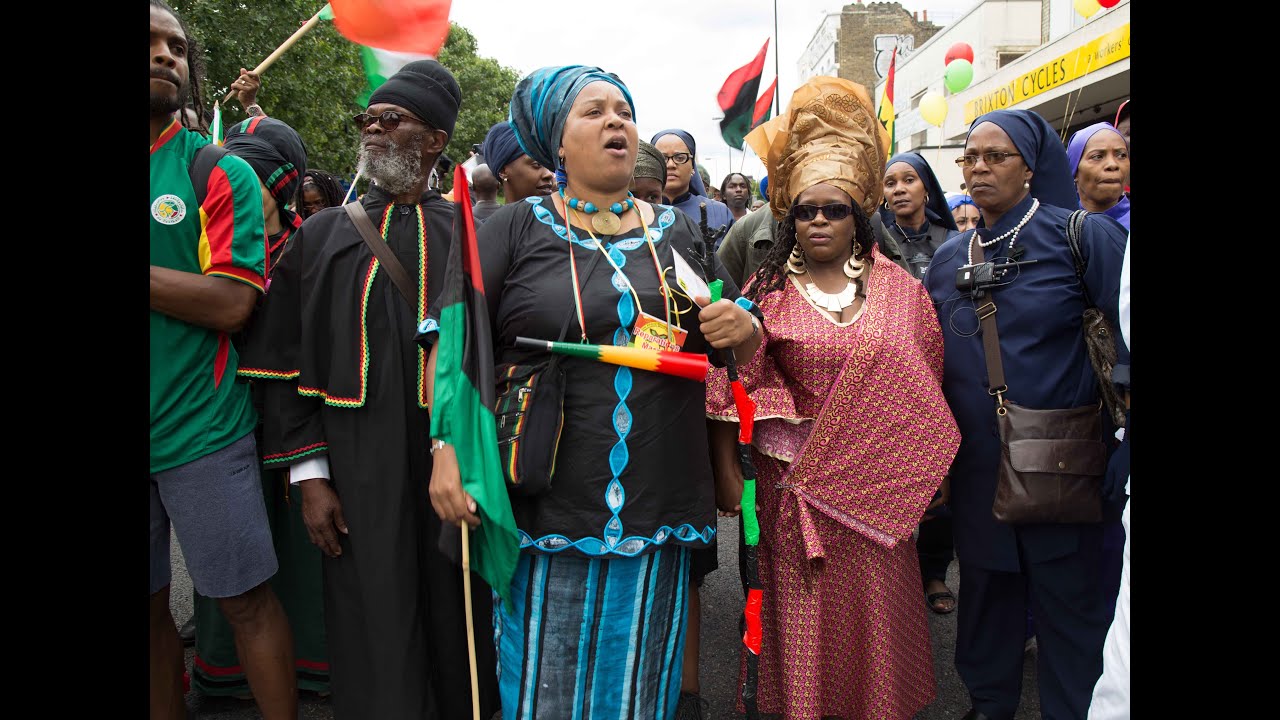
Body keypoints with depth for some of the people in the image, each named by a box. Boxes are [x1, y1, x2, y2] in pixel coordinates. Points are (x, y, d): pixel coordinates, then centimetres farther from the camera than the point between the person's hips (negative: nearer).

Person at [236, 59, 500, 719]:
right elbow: (288, 365, 6)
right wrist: (309, 475, -2)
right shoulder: (321, 235, 9)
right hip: (359, 471, 1)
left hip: (454, 465, 0)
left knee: (457, 621, 8)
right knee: (374, 639, 5)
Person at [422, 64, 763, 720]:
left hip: (659, 512, 3)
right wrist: (448, 445, -16)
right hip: (547, 509, -2)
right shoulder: (515, 230, 2)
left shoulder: (679, 233, 11)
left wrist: (744, 329, -6)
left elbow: (746, 341, 17)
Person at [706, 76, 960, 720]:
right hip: (792, 477, -1)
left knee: (873, 606, 12)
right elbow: (733, 389, -3)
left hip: (876, 479, 2)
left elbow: (926, 388, 7)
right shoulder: (766, 292, -1)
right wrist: (726, 470, -6)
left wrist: (927, 471, 5)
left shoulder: (899, 290, 4)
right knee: (801, 607, 7)